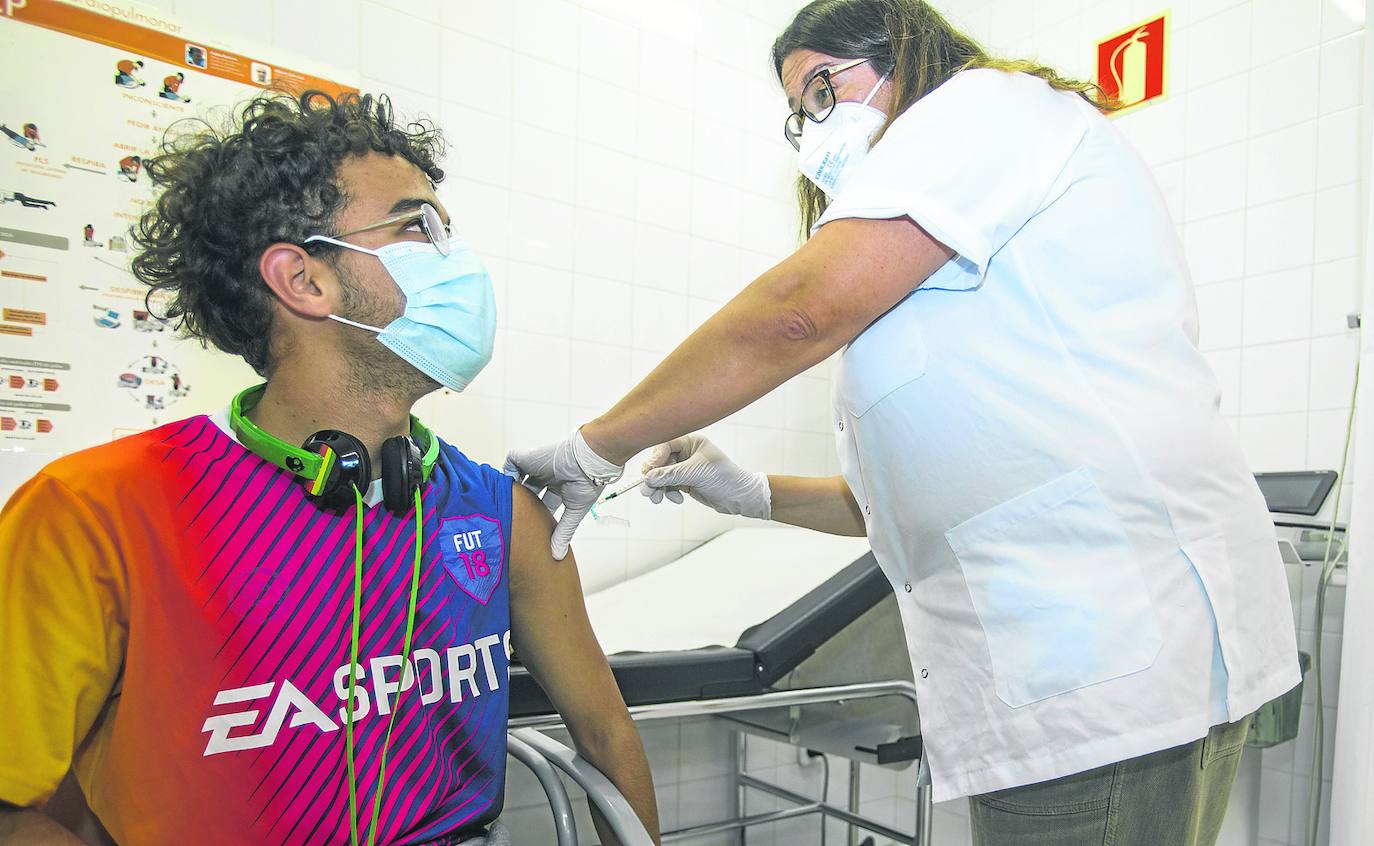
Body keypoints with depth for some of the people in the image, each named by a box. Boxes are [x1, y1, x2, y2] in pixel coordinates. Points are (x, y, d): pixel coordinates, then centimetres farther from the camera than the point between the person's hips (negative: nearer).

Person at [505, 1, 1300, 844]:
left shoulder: (987, 101, -2)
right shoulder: (959, 275, 25)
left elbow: (799, 311, -17)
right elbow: (946, 487, 21)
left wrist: (596, 448, -8)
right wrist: (757, 494, 13)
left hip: (1114, 650, -9)